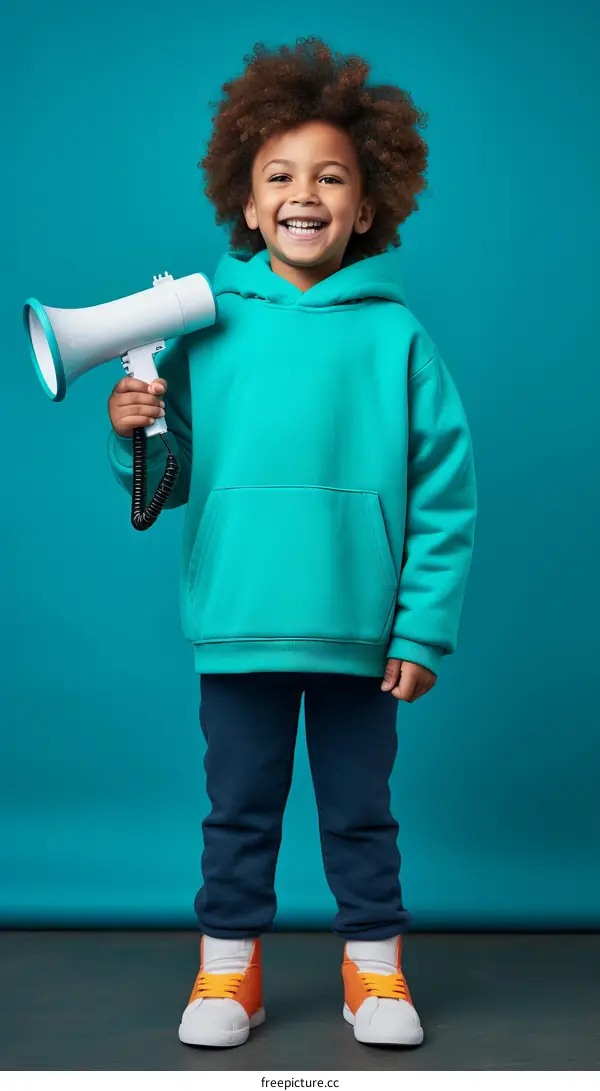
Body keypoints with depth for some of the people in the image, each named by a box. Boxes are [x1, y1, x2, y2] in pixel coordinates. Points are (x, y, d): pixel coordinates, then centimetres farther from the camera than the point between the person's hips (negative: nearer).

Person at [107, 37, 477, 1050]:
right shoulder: (207, 327, 1)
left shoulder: (396, 338, -3)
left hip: (361, 628, -1)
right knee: (239, 806, 13)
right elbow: (175, 474, 7)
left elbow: (444, 495, -4)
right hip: (236, 624, 1)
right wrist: (134, 433, -15)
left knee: (360, 807, 13)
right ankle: (228, 966, 29)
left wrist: (424, 628, -6)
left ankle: (374, 964, 30)